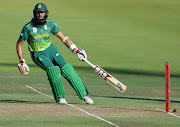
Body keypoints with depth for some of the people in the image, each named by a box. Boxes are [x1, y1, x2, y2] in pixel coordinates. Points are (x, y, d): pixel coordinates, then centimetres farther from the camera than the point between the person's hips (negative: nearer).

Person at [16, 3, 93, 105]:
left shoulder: (50, 24, -7)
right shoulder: (28, 28, -15)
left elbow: (63, 37, 0)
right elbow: (19, 43, -5)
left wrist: (76, 50, -7)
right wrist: (22, 62, -9)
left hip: (51, 49, 3)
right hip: (38, 55, -3)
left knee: (66, 69, -16)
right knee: (53, 70, -28)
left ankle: (84, 95, -12)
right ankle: (60, 97, -13)